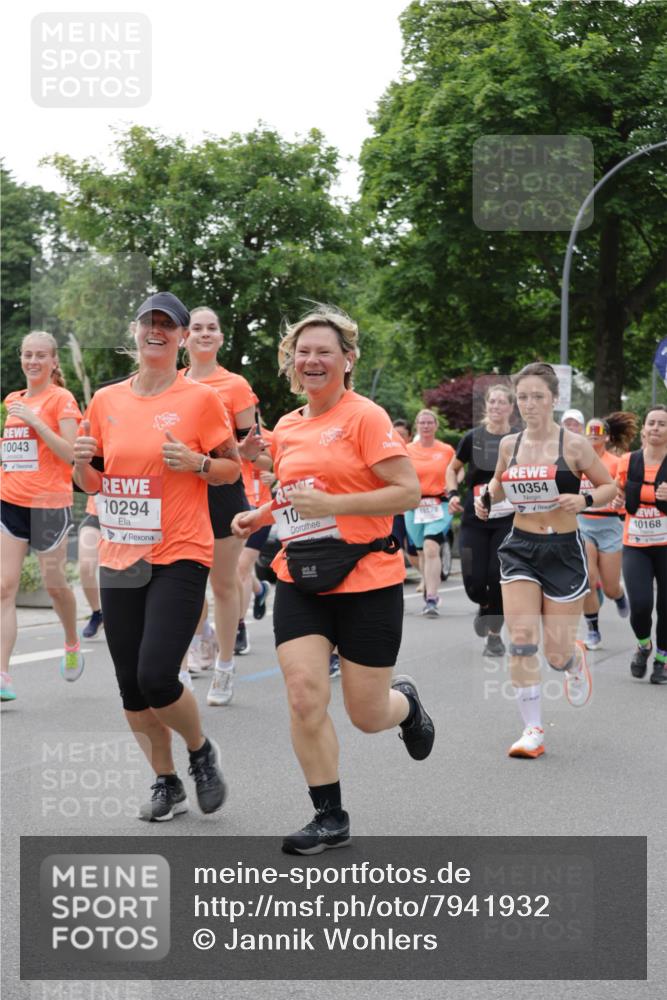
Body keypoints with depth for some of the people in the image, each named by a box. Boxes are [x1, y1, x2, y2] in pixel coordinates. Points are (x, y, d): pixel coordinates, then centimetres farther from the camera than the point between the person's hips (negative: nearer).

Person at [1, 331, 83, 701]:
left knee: (54, 582, 8)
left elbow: (72, 454, -13)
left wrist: (35, 421, -17)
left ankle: (72, 645, 37)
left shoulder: (61, 399, -4)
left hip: (49, 503, -5)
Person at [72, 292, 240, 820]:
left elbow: (233, 466, 3)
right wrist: (82, 462, -6)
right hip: (120, 557, 5)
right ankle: (167, 784, 25)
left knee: (157, 677, -15)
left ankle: (202, 751, 15)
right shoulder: (106, 400, 8)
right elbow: (91, 483, 15)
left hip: (179, 557, -5)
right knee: (131, 687, 7)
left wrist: (196, 463, -16)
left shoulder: (201, 398, -4)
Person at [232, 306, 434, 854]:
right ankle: (330, 817, 6)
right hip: (300, 582, 5)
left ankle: (406, 701, 41)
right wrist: (259, 516, 7)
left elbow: (408, 492, -15)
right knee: (304, 696, -10)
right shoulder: (286, 428, 10)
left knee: (367, 715, 4)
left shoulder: (366, 416, -9)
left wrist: (331, 504, -21)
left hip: (367, 581, -5)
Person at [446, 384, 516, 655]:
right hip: (474, 520, 1)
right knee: (474, 580, -5)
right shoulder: (472, 438, 2)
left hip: (507, 519, -1)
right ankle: (485, 607, 31)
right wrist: (453, 494, -1)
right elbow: (452, 469, 15)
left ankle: (495, 634, 13)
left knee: (498, 577, -6)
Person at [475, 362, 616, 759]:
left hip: (563, 551, -3)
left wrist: (584, 500, -18)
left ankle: (576, 660, 41)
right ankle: (533, 730, 0)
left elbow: (610, 486, 2)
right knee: (521, 640, -12)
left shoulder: (573, 444, -7)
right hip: (520, 548, 3)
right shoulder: (509, 444, 3)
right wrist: (487, 496, 1)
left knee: (557, 654, 1)